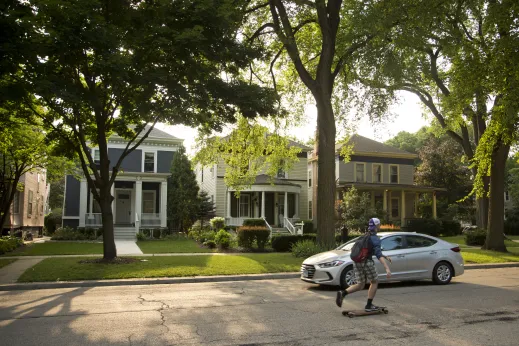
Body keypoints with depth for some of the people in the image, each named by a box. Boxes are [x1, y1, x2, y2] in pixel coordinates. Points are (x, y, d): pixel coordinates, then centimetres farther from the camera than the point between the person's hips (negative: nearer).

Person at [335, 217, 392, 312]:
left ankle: (343, 293, -10)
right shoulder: (375, 239, -10)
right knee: (374, 282, 14)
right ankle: (369, 306, 12)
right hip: (367, 262, -7)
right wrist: (387, 269, -29)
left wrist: (385, 257, 30)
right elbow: (378, 255, -22)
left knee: (360, 285, 13)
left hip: (357, 262, 7)